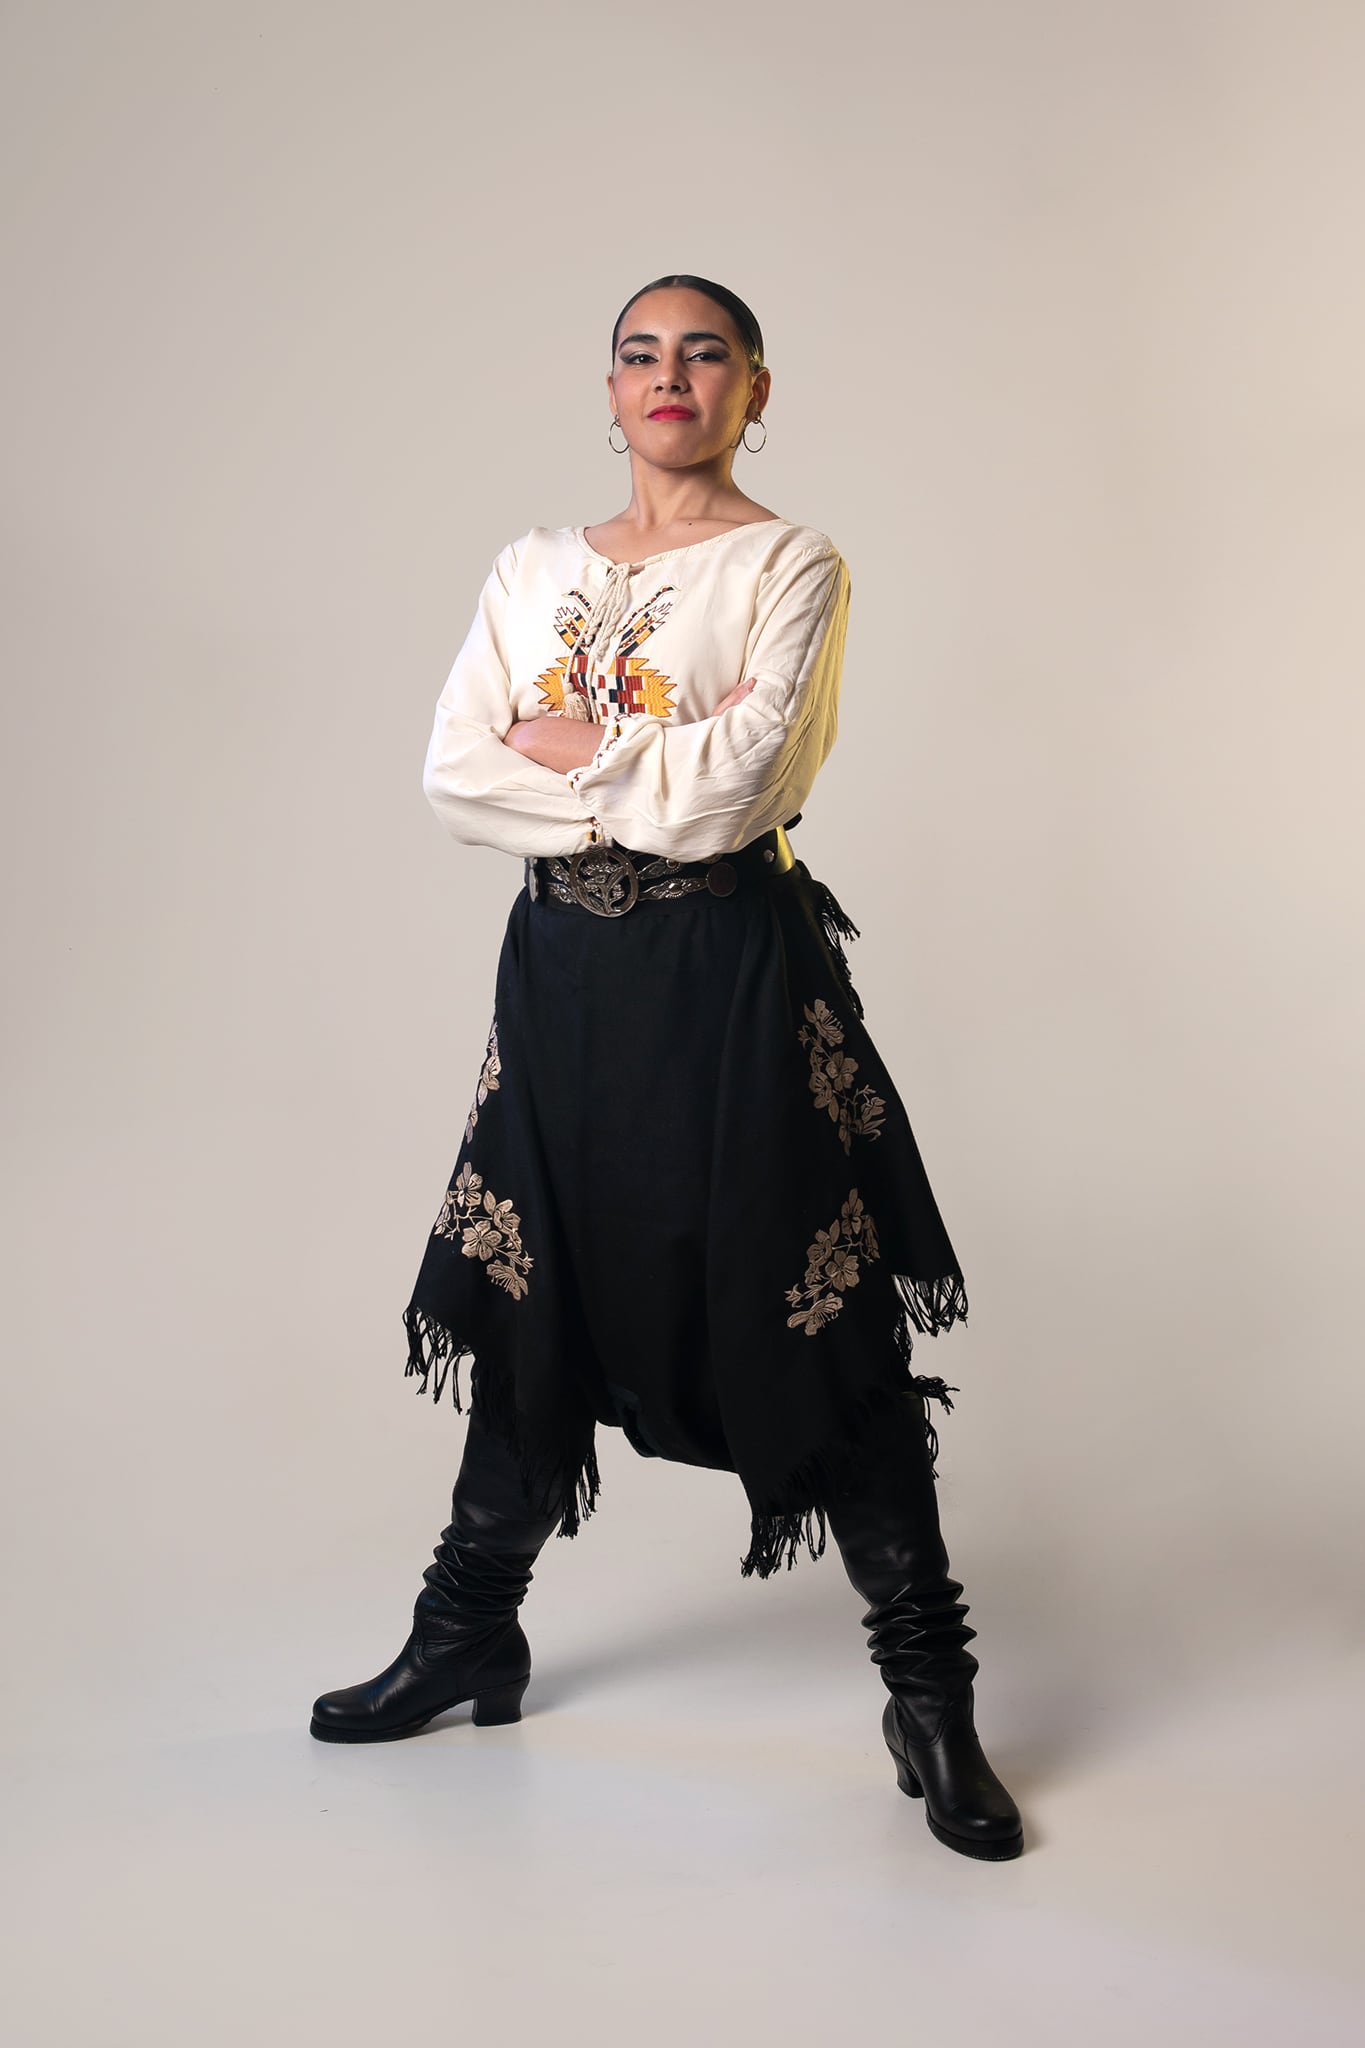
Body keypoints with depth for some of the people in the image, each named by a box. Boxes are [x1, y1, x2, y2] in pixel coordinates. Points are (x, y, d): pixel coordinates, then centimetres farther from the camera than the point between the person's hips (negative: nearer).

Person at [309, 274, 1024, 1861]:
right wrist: (648, 787, -10)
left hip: (734, 974, -4)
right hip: (566, 967, 5)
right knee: (531, 1303, 12)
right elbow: (453, 777, 0)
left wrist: (569, 743, -4)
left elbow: (730, 782, -15)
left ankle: (930, 1699, 8)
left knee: (825, 1324, -3)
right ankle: (467, 1637, 29)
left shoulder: (791, 568, -2)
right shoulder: (533, 570, 12)